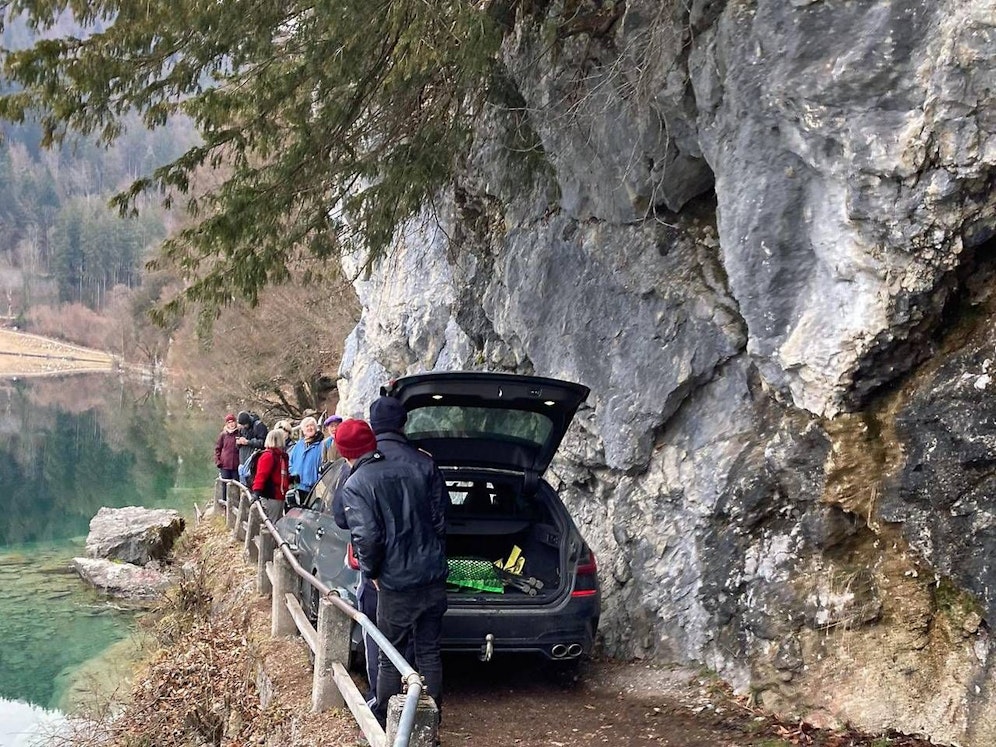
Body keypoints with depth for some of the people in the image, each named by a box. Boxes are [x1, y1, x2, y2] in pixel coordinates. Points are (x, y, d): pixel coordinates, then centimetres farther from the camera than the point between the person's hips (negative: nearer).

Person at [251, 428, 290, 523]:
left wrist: (291, 479, 10)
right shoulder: (268, 456, -14)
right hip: (270, 496, -10)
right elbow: (261, 475, -24)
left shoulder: (281, 455, 16)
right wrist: (256, 491, -34)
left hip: (279, 496, 10)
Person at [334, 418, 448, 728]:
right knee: (429, 651, 14)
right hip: (434, 576, 5)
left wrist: (370, 572, -3)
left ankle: (384, 720, 22)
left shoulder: (354, 486, -10)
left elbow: (366, 537, -20)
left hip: (397, 584, -5)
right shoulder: (414, 470, 6)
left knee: (390, 656, 11)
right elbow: (439, 520, 11)